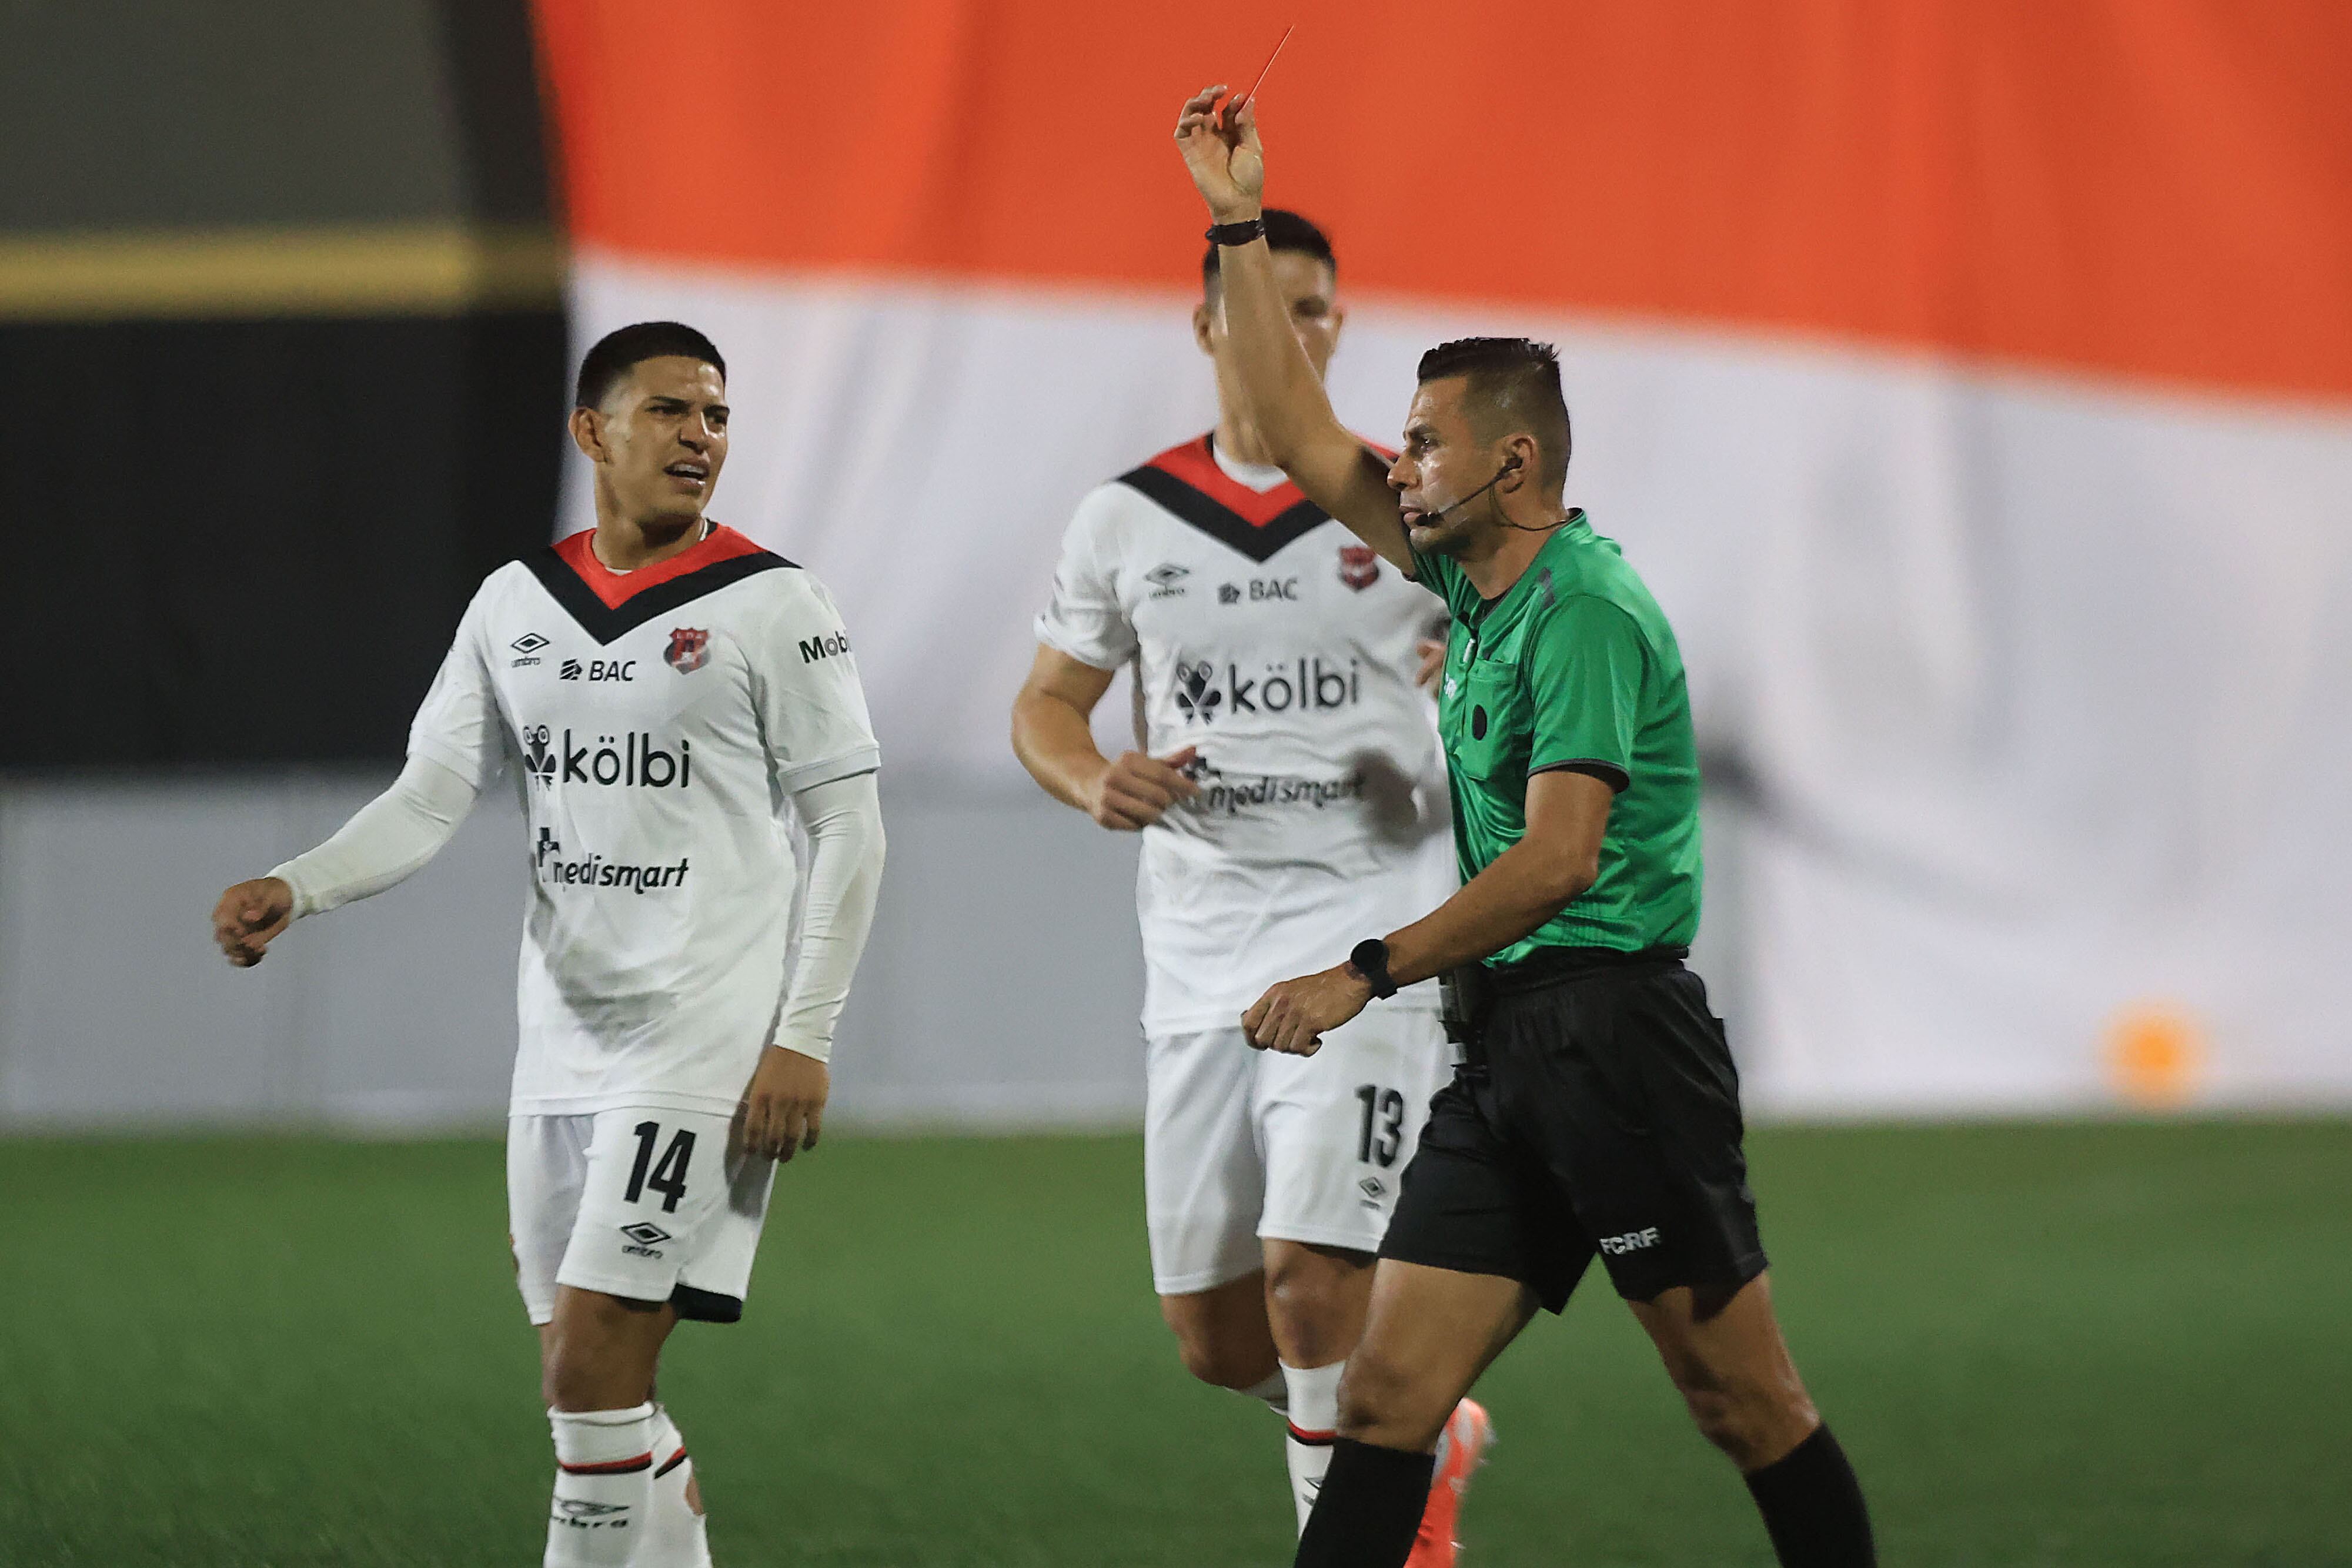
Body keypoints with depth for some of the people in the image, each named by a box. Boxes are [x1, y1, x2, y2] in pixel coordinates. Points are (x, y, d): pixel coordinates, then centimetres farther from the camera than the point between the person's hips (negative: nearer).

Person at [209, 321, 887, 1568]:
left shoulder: (773, 607, -4)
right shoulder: (517, 603, 10)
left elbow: (847, 825, -3)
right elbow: (429, 799, 8)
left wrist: (803, 1037, -10)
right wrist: (295, 890, -10)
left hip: (706, 1042, -6)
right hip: (564, 1044, 6)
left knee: (591, 1369, -14)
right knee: (585, 1391, 8)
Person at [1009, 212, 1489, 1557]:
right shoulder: (1130, 519, 8)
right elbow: (1047, 703, 15)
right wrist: (1095, 780, -7)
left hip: (1365, 938, -4)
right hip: (1199, 952, 4)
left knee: (1307, 1271, -19)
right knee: (1215, 1340, 6)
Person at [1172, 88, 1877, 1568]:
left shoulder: (1587, 609, -12)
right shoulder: (1475, 585, 14)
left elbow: (1559, 858, -20)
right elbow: (1300, 432, 23)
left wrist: (1367, 973, -20)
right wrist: (1241, 224, 21)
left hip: (1614, 1029, -9)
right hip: (1505, 1047, 9)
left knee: (1747, 1404, -3)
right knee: (1386, 1399, 0)